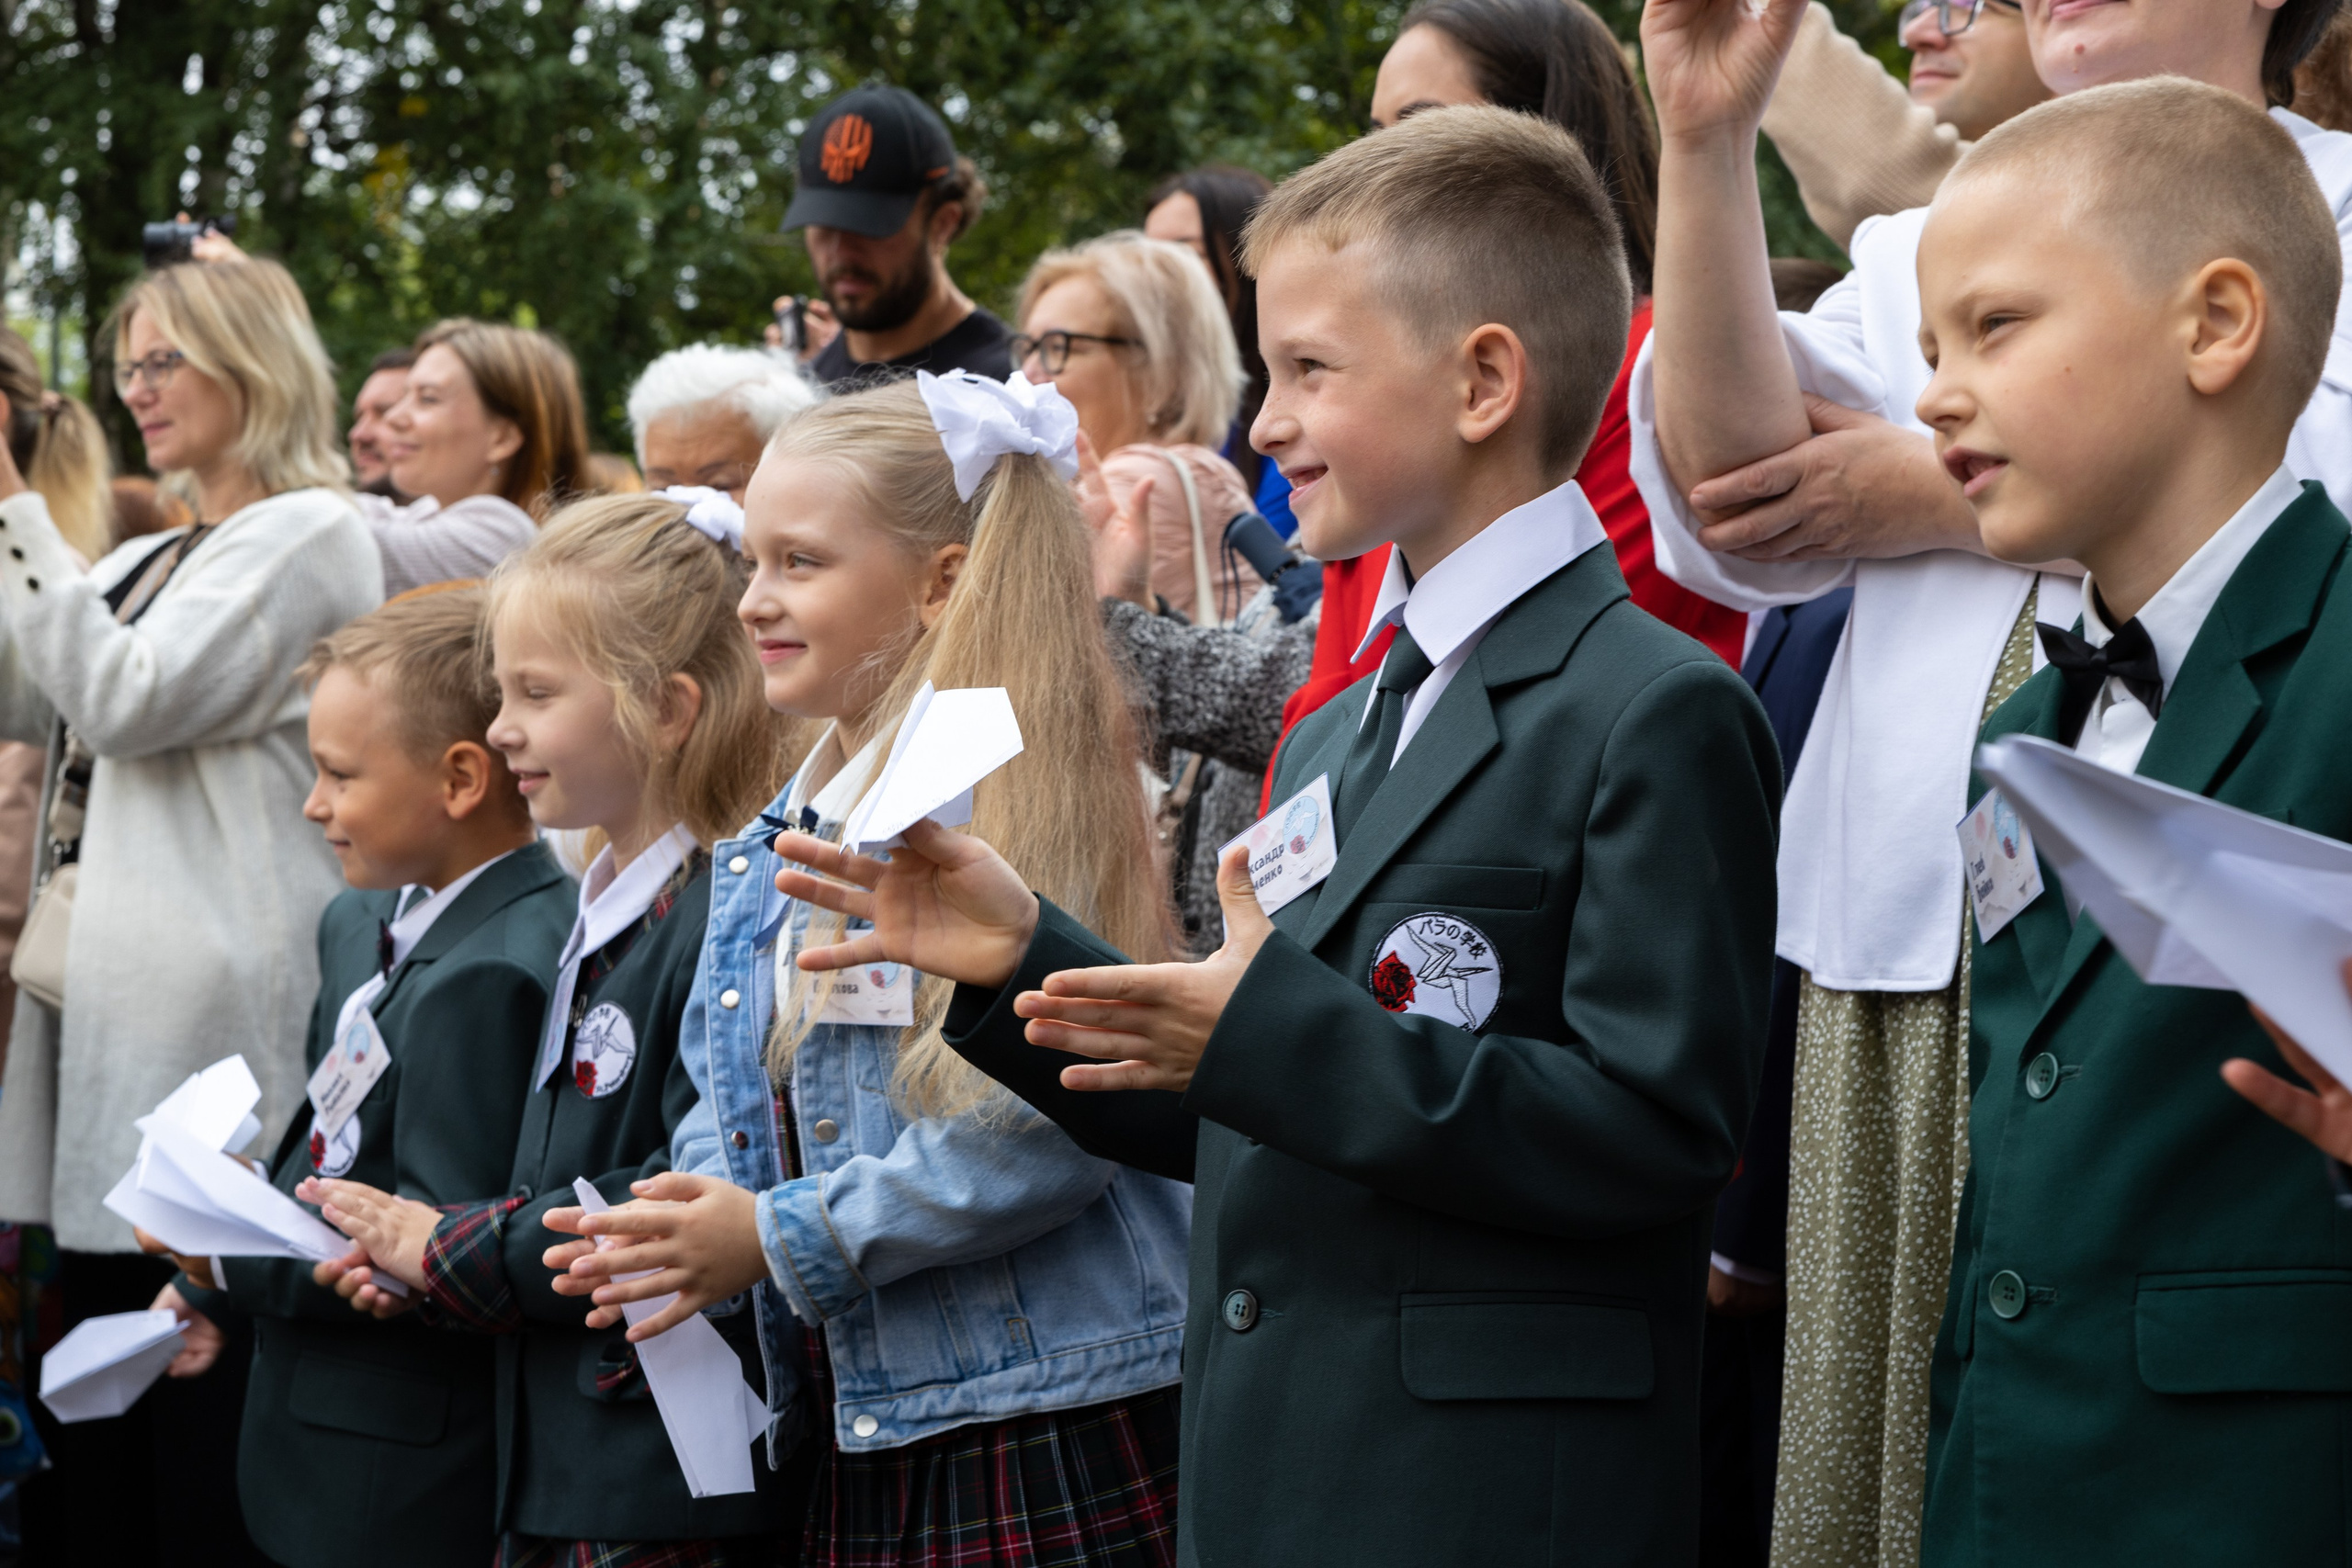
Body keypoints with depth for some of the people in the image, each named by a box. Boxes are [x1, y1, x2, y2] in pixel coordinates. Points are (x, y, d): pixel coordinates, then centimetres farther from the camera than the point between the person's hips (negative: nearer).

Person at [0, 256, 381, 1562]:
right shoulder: (148, 561, 20)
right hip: (107, 1005, 9)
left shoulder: (307, 535, -7)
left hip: (212, 1007, -9)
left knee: (207, 1429, -5)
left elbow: (125, 702, -16)